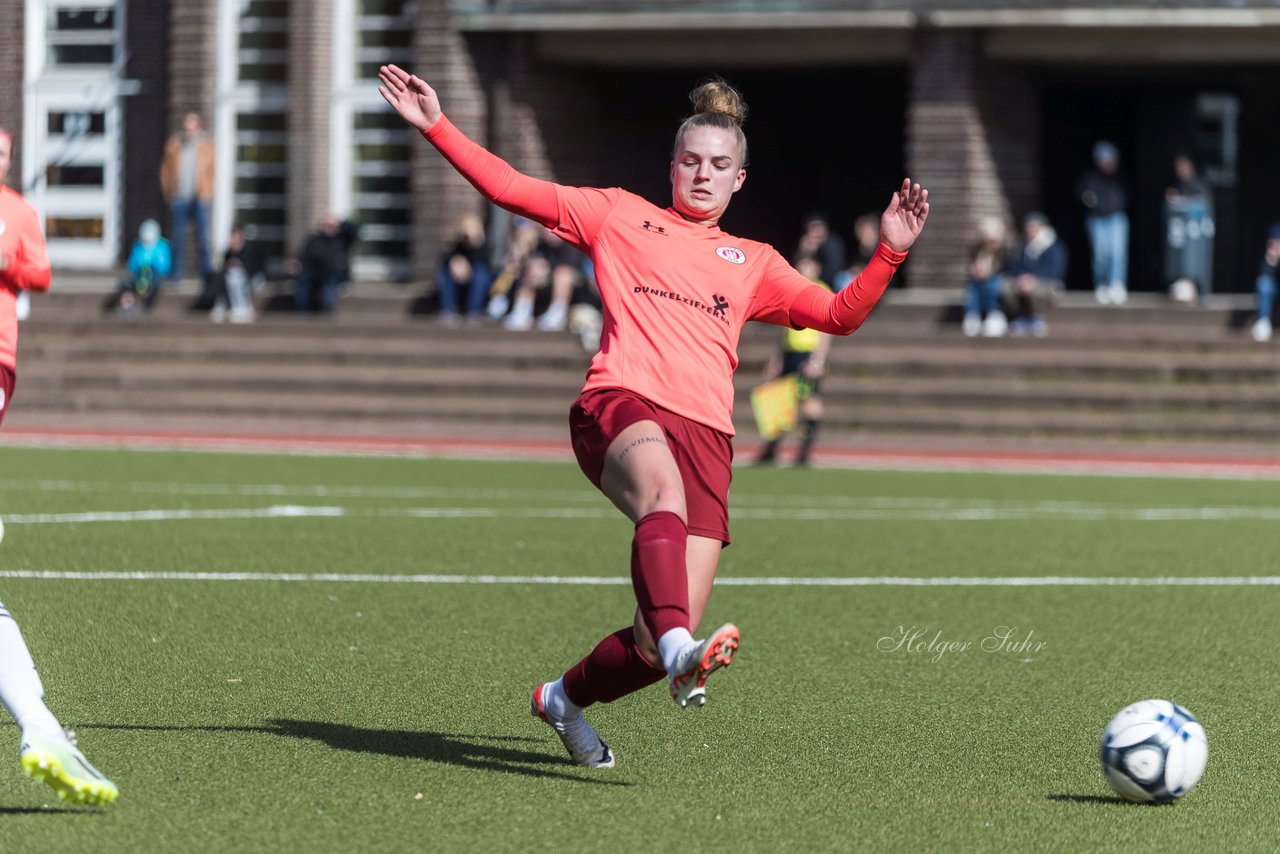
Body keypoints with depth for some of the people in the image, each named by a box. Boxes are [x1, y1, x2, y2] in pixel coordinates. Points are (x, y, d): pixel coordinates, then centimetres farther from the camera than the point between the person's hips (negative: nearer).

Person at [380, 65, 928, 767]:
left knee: (663, 638, -9)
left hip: (704, 434, 3)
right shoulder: (619, 216, 20)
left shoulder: (753, 264, 27)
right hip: (619, 405, -3)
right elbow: (511, 189, 17)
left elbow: (837, 315, 22)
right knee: (663, 490, -41)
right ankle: (679, 651, -61)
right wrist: (437, 126, 8)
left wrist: (889, 253, 7)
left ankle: (565, 697, 20)